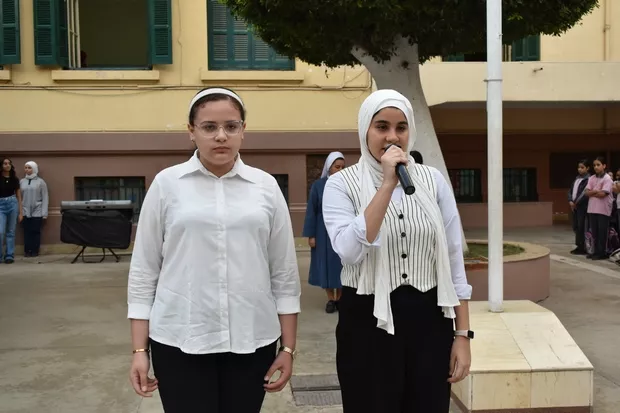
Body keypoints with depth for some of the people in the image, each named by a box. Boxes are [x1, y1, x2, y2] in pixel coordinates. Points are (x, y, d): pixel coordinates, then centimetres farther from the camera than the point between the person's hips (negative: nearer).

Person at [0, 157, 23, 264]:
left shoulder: (14, 179, 8)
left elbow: (19, 197, 10)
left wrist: (20, 212, 7)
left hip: (13, 204, 2)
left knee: (11, 232, 6)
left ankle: (9, 256, 11)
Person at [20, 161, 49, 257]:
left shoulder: (40, 182, 0)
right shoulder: (22, 181, 7)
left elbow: (45, 198, -2)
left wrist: (44, 212, -8)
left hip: (37, 211, -2)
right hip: (25, 212, 2)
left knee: (36, 231, 1)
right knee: (27, 231, 3)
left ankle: (35, 251, 7)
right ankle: (27, 251, 9)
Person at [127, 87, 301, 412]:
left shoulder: (266, 186, 2)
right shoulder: (166, 184, 0)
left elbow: (285, 273, 5)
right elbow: (143, 270, 2)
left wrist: (288, 347, 4)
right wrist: (139, 349, 0)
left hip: (253, 340, 2)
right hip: (180, 341, -1)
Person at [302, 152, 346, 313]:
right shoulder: (318, 185, -2)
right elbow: (311, 211, -2)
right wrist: (311, 235, -5)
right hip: (324, 232, 0)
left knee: (342, 264, 6)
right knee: (326, 264, 7)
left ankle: (340, 298, 19)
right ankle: (330, 299, 18)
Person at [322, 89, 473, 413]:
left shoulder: (433, 180, 2)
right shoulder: (341, 184, -6)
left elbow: (454, 261, 4)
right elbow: (351, 252, -23)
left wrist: (463, 334, 2)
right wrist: (388, 184, -23)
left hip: (429, 320, 3)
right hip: (368, 322, -2)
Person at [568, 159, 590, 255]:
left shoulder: (588, 179, -8)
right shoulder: (577, 178, 17)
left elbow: (586, 193, -16)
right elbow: (571, 190, 14)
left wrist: (576, 203, -13)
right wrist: (570, 201, -2)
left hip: (583, 206, -8)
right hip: (574, 206, 8)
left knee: (582, 227, -6)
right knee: (575, 226, 10)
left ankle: (583, 248, 0)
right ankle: (579, 246, 18)